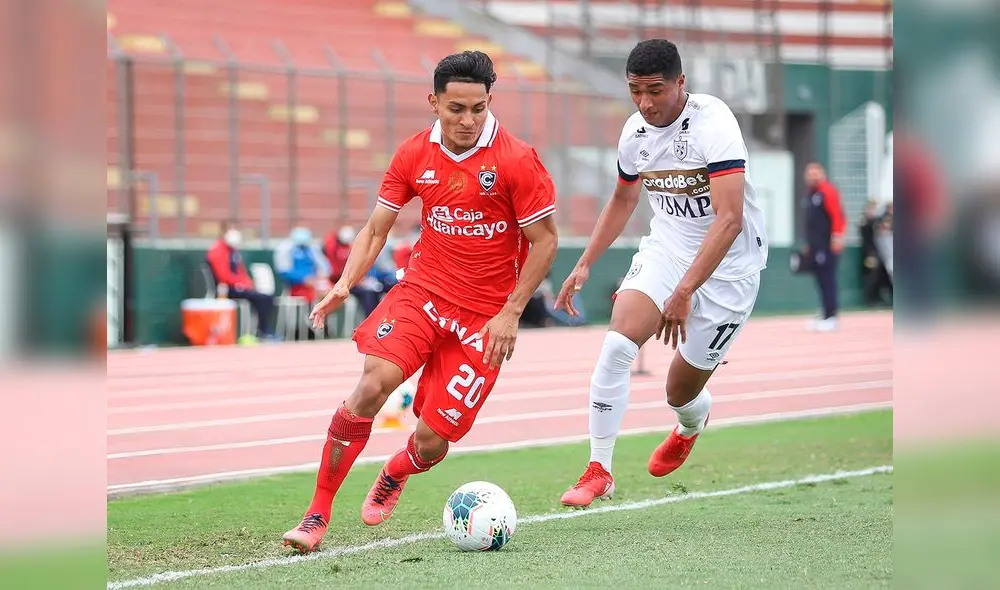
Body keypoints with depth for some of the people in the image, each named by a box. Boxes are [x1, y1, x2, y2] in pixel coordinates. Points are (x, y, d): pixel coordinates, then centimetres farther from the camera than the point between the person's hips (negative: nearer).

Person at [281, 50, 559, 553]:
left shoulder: (516, 161, -12)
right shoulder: (414, 155, 0)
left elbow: (545, 240, -5)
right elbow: (375, 230, 8)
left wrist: (511, 312, -10)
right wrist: (345, 284, -9)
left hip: (483, 317, -2)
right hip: (421, 291, 2)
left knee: (431, 443, -5)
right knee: (373, 383, -25)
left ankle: (393, 475, 35)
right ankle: (317, 515, -15)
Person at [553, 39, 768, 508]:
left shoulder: (713, 122, -25)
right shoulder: (635, 131, -3)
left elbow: (730, 219, -32)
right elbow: (622, 201, 18)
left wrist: (685, 292, -37)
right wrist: (584, 266, 13)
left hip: (727, 265, -5)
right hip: (665, 250, 5)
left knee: (680, 392, 4)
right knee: (616, 344, -21)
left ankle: (692, 424, 44)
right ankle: (598, 471, -12)